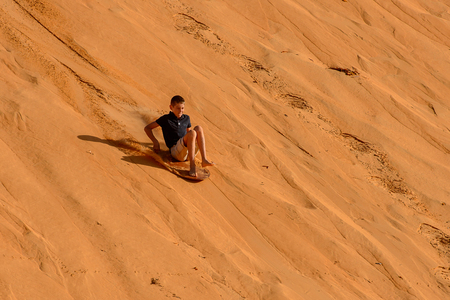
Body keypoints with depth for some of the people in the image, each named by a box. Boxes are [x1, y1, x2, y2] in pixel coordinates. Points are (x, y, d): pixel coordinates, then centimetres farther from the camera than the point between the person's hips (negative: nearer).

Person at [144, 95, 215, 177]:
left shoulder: (186, 118, 18)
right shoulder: (165, 119, 5)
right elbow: (147, 128, 9)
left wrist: (201, 141, 16)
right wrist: (155, 142, -2)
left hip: (190, 152, 5)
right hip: (175, 151, -5)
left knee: (198, 128, -17)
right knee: (192, 133, -29)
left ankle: (204, 160, -28)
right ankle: (192, 166, -36)